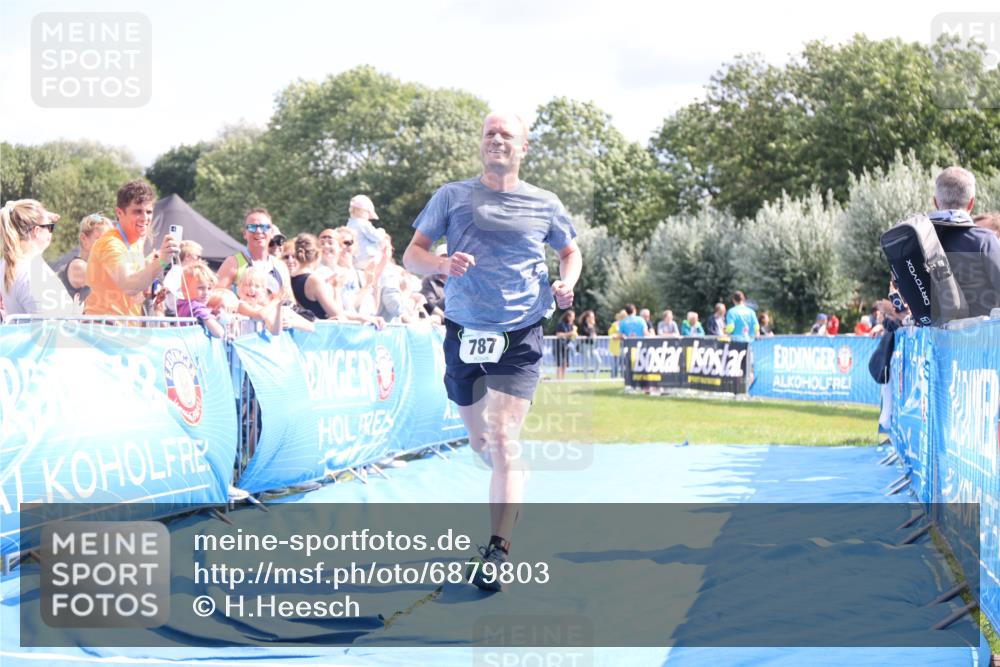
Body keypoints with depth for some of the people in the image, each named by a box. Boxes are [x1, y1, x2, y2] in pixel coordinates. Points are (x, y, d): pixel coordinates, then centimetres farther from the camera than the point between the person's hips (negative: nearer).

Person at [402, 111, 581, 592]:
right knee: (480, 443, 14)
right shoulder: (452, 196, 4)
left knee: (503, 439, -15)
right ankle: (512, 493, 47)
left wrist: (566, 283, 0)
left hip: (520, 338, -2)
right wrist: (443, 264, -19)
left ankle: (498, 551, -15)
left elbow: (571, 251, 22)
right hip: (464, 335, 2)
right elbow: (411, 255, 3)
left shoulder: (544, 205, 5)